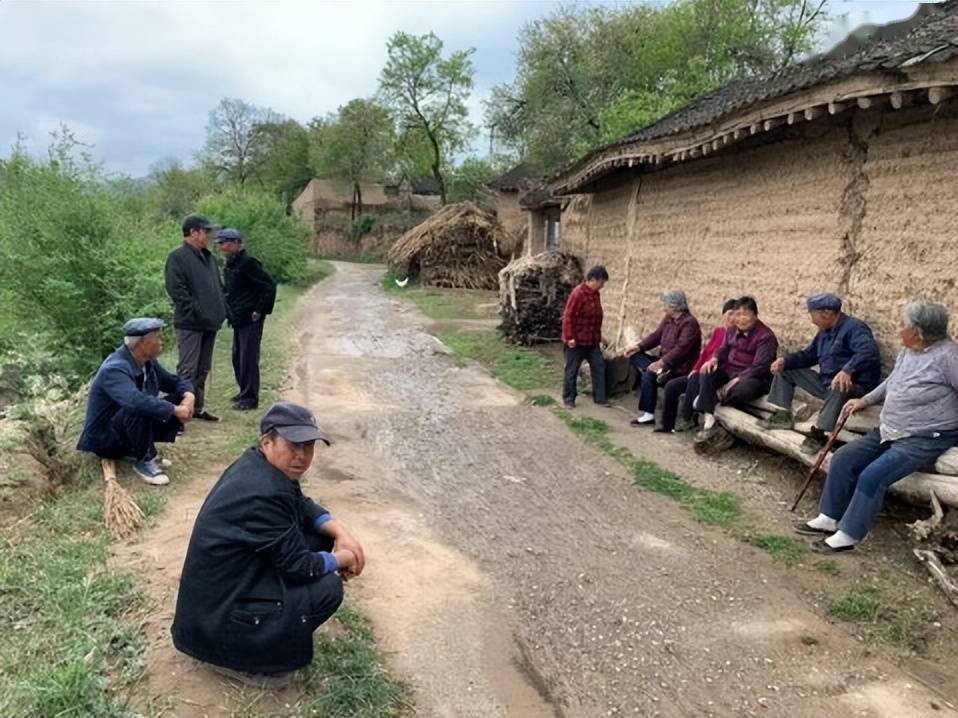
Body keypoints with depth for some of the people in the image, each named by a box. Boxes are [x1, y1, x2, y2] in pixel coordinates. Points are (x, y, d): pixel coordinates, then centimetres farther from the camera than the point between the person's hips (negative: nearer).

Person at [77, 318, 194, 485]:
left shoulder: (148, 362, -3)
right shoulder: (115, 369, -28)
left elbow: (175, 381, 8)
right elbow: (136, 401, -46)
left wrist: (188, 395, -15)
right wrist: (175, 410, -37)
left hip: (131, 428, 8)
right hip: (104, 438, -8)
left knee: (179, 399, -6)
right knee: (139, 410, -36)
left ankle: (144, 447, 1)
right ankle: (144, 461, -17)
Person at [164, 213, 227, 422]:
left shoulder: (207, 256, 18)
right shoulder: (178, 257, -9)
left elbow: (217, 286, 26)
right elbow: (175, 288, -18)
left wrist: (222, 309, 14)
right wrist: (197, 310, -20)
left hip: (210, 323, 9)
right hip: (190, 324, -9)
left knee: (203, 369, 16)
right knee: (188, 369, -8)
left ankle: (198, 407, 26)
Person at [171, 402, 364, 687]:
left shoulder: (260, 466, -3)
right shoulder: (263, 494, -32)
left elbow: (303, 506, 11)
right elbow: (300, 565, -24)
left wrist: (339, 531, -4)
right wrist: (342, 559, -7)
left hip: (230, 580, 9)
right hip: (219, 614, -9)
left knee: (321, 536, 3)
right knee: (328, 587, -17)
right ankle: (240, 658, -2)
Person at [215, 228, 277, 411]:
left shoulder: (248, 263, -15)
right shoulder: (230, 264, 13)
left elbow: (270, 286, -18)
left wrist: (260, 311, -16)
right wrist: (229, 311, 16)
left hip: (250, 320, -10)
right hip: (238, 320, 10)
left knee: (248, 358, -5)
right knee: (237, 357, 15)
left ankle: (250, 398, 3)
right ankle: (244, 392, 27)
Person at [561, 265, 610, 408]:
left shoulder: (596, 294, 8)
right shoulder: (578, 293, -18)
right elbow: (568, 316, -20)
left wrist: (598, 337, 20)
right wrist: (569, 337, -21)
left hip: (592, 340, 8)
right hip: (577, 341, -8)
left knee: (599, 367, 7)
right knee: (572, 370, 4)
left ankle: (600, 398, 15)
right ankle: (568, 399, 15)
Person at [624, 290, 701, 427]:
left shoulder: (689, 323, -18)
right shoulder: (668, 319, 8)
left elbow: (681, 349, -27)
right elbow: (656, 336, 12)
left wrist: (662, 362, -34)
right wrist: (638, 347, -4)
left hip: (679, 369, -9)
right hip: (664, 362, 9)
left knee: (648, 376, -28)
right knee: (634, 356, -2)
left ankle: (647, 415, -18)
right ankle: (658, 371, -26)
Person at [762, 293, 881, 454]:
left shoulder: (854, 328, -17)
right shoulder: (825, 331, 12)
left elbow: (869, 352, -35)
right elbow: (809, 355, 19)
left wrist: (848, 370, -51)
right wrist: (785, 360, 0)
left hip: (854, 387, -9)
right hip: (826, 383, 9)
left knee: (839, 387, -45)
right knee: (786, 370, 9)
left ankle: (818, 433, -41)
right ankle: (783, 416, 1)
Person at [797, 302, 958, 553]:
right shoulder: (907, 351, 6)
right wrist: (865, 400, 19)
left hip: (925, 439, -9)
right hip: (889, 431, 9)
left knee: (872, 476, -23)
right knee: (843, 459, 0)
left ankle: (848, 535, -9)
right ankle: (829, 519, 11)